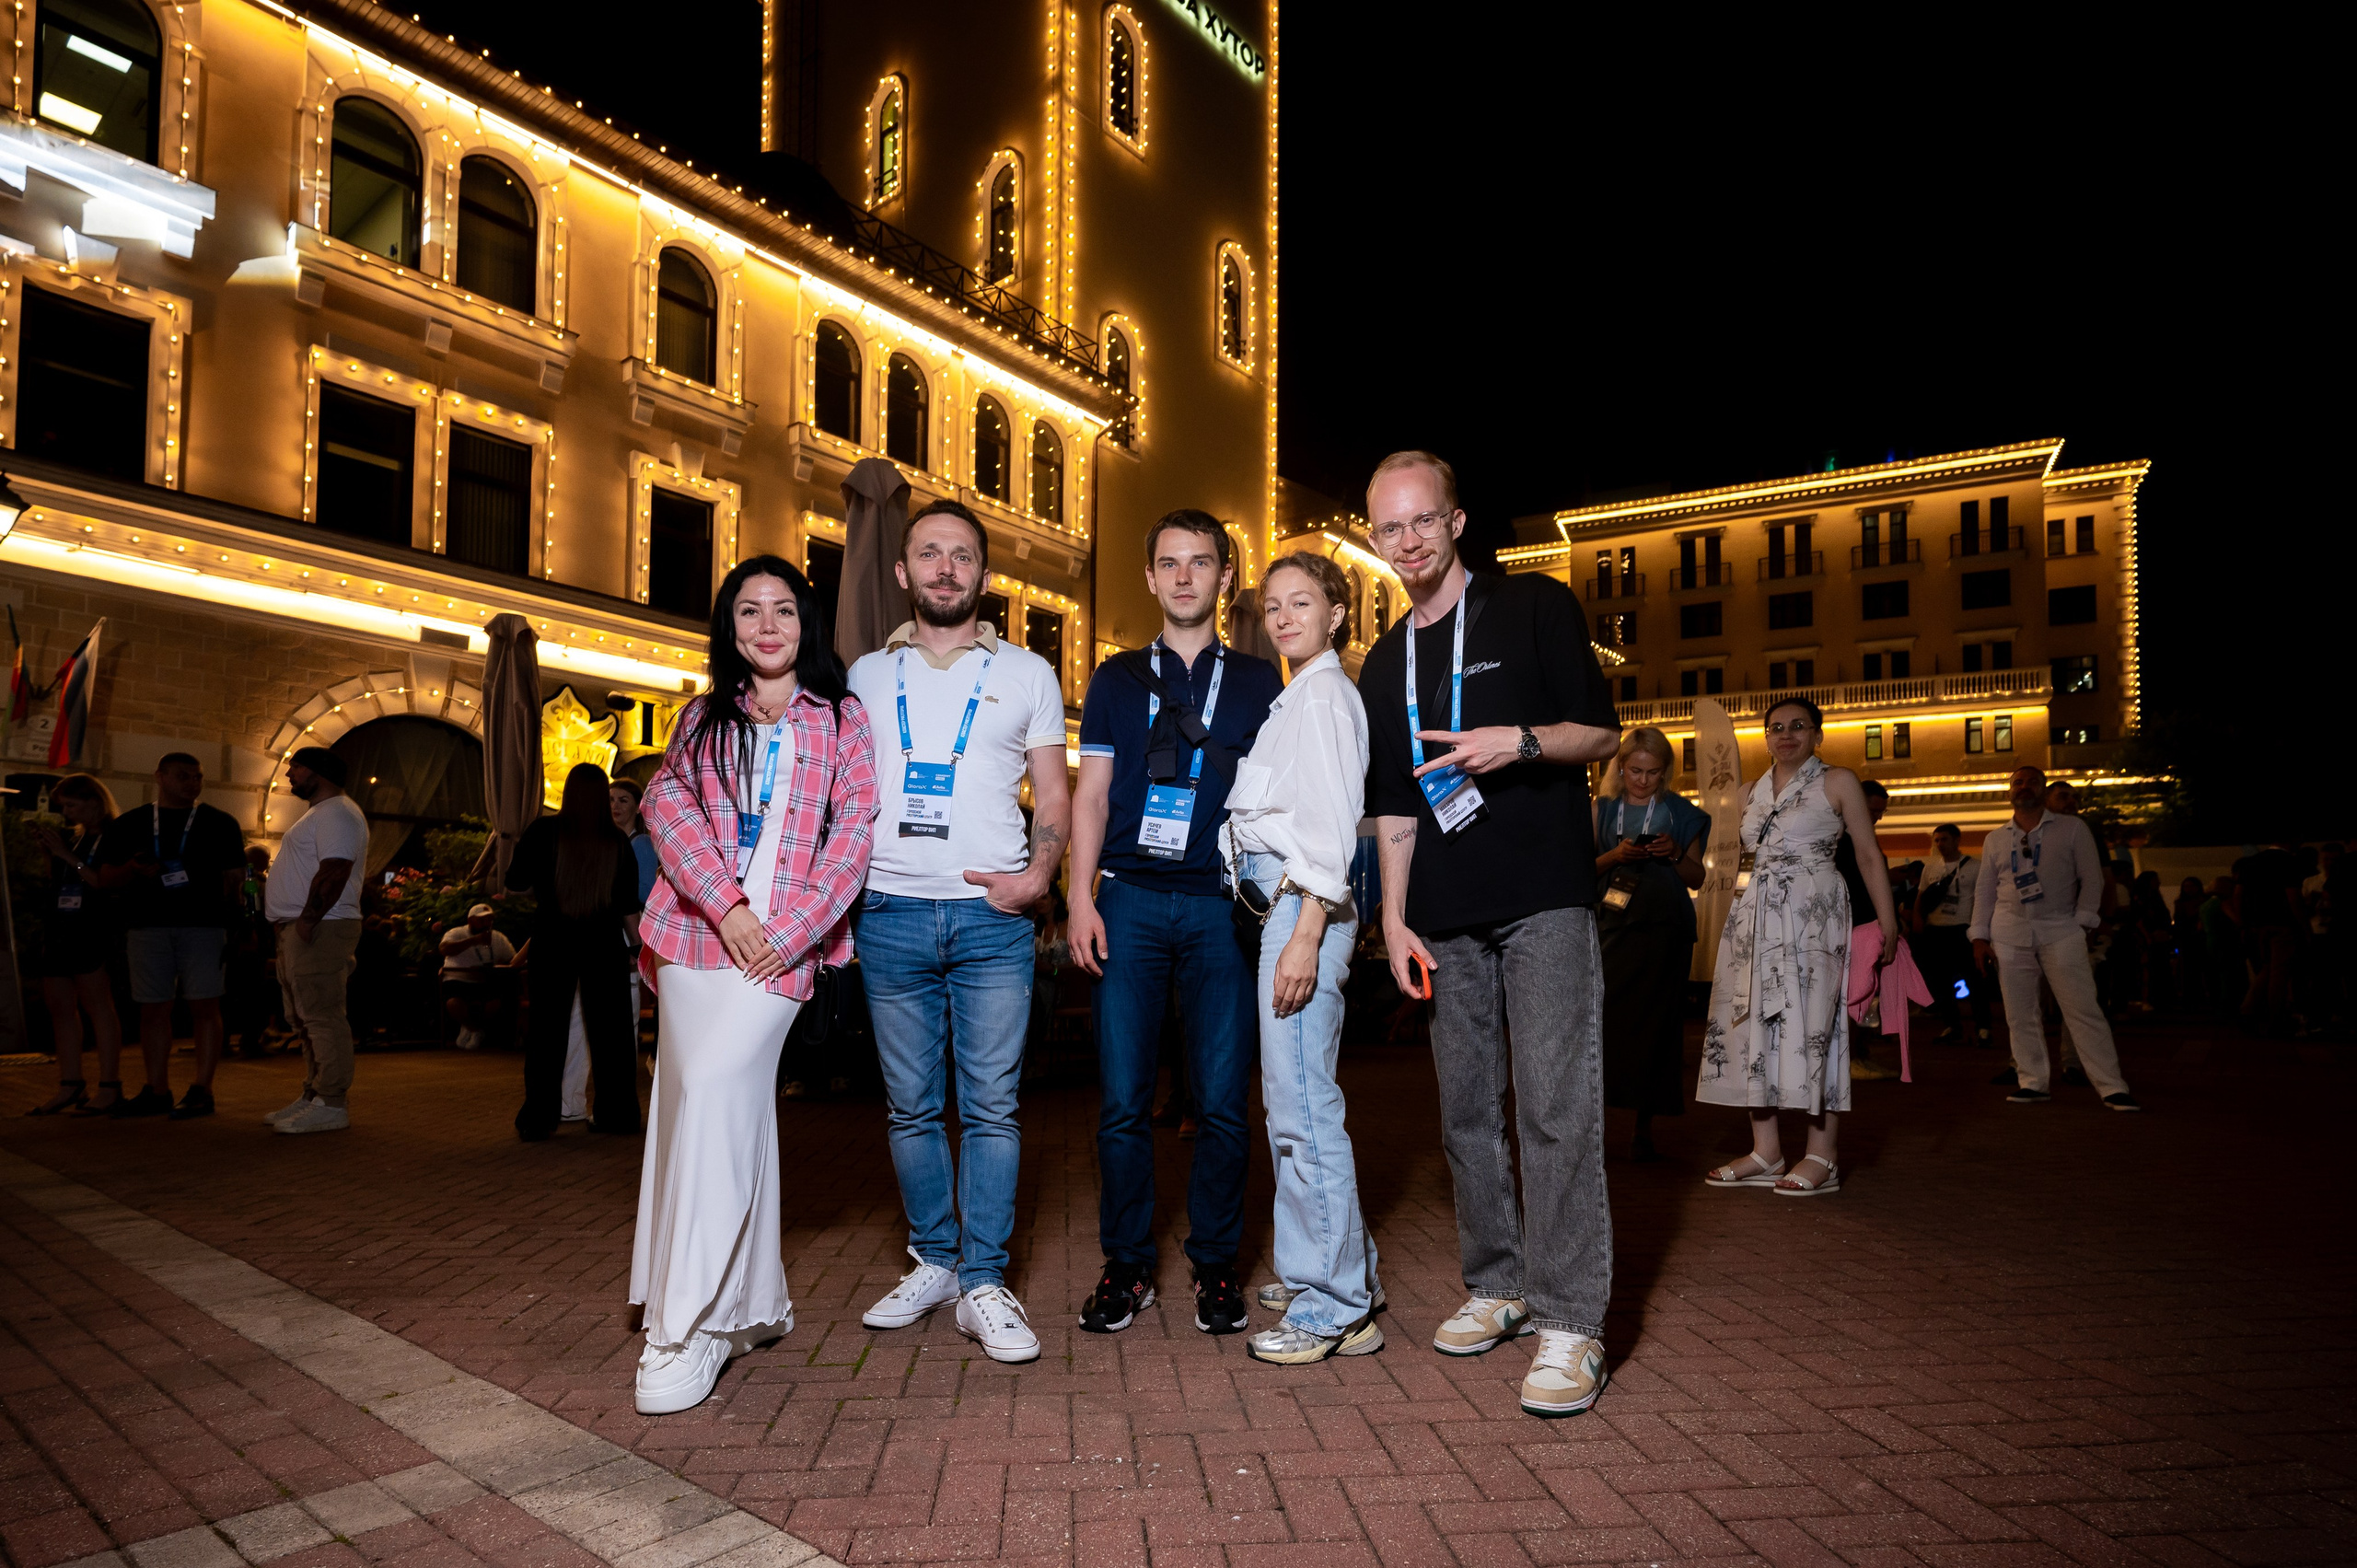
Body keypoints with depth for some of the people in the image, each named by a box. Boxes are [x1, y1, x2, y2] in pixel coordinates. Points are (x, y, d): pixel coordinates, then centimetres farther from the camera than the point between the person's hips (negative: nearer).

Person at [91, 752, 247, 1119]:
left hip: (204, 925, -2)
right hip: (147, 925, 2)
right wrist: (133, 870, -9)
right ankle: (157, 1091, 14)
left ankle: (202, 1090, -1)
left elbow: (235, 878, 8)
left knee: (204, 1006, -5)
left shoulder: (219, 823, 10)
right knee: (153, 1009, 6)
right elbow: (104, 880, 11)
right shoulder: (128, 825, 14)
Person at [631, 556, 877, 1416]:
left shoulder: (841, 717, 11)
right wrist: (725, 905, -12)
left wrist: (790, 928, -10)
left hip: (780, 947, -3)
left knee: (712, 1092, -18)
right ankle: (757, 1302, 20)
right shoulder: (703, 716, 18)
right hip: (693, 934, 4)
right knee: (730, 1111, 6)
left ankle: (686, 1328, -12)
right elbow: (667, 804, 3)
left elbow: (856, 828, 1)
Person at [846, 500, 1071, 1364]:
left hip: (992, 916, -2)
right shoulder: (867, 675, 14)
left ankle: (984, 1283, 6)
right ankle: (933, 1259, 22)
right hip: (891, 914, 2)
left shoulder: (1026, 674, 10)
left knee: (990, 1105, -2)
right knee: (910, 1105, 8)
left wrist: (1038, 874, -9)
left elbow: (1053, 794, 9)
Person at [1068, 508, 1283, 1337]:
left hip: (1223, 905, 0)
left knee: (1221, 1098, 1)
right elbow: (1092, 794, 10)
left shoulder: (1258, 681, 12)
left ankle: (1215, 1264, 17)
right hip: (1131, 901, 1)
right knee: (1123, 1098, 0)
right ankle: (1127, 1264, 15)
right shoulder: (1117, 679, 13)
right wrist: (1080, 896, 0)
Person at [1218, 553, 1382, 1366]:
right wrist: (1294, 929, 13)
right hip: (1282, 904, 10)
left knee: (1300, 1104, -9)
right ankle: (1332, 1274, 27)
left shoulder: (1325, 695, -5)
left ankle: (1335, 1308, -1)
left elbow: (1331, 823, -14)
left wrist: (1305, 933, -21)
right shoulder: (1296, 698, 23)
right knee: (1292, 1098, 15)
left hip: (1303, 903, -10)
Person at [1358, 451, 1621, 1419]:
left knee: (1557, 1105, -10)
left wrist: (1520, 741, -17)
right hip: (1447, 917, 5)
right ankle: (1496, 1286, 22)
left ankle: (1568, 1320, -4)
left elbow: (1602, 733, 2)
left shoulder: (1535, 608, 3)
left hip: (1545, 898, -5)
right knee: (1467, 1110, 9)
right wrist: (1394, 915, 9)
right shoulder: (1384, 667, 17)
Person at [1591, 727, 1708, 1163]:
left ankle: (1645, 1127, 6)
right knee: (1607, 1014, -10)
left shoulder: (1680, 812, 9)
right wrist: (1616, 855, -10)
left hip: (1665, 926, 0)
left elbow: (1697, 877, 9)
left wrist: (1674, 855, -10)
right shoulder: (1602, 810, 10)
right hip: (1614, 922, 0)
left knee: (1656, 1021, 0)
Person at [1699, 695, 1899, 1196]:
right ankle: (1766, 1152, 9)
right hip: (1754, 918, 6)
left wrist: (1888, 922, -7)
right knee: (1755, 1024, 2)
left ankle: (1823, 1157, -1)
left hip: (1813, 915, -5)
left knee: (1811, 1023, -8)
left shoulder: (1837, 782, 2)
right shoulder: (1753, 792, 18)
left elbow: (1869, 854, -1)